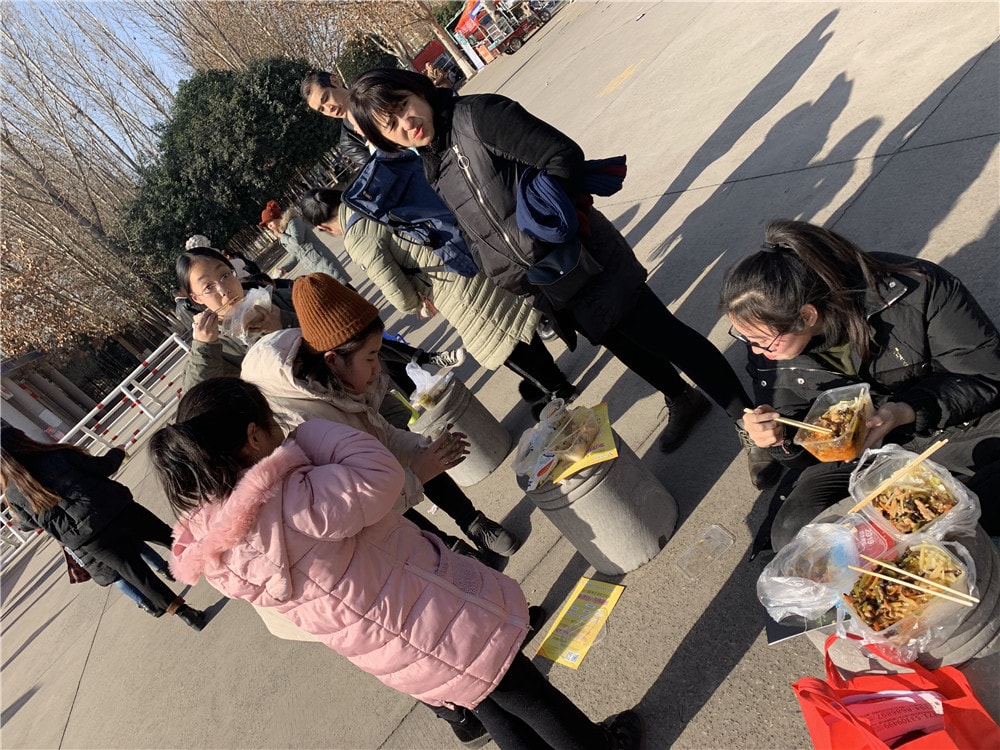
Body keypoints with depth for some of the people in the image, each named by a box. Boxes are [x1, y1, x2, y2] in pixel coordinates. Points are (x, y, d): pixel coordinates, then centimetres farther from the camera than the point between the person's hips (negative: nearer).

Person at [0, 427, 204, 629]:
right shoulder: (57, 455, -7)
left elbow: (32, 522, 15)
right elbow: (102, 467, -4)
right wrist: (116, 453, 17)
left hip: (90, 541, 2)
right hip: (116, 511, -1)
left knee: (138, 575, 12)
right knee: (168, 537, 20)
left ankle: (183, 612, 14)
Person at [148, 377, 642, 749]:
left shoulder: (209, 545, -4)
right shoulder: (286, 506, -35)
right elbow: (377, 476, -27)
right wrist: (302, 430, -17)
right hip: (430, 632, -7)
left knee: (490, 703, 31)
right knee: (525, 693, 21)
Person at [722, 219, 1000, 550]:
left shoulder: (913, 289, -24)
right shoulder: (766, 351, -13)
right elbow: (799, 443, 1)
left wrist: (909, 412, -31)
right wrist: (781, 439, -24)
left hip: (958, 424, -2)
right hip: (853, 455, 2)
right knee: (792, 535, -22)